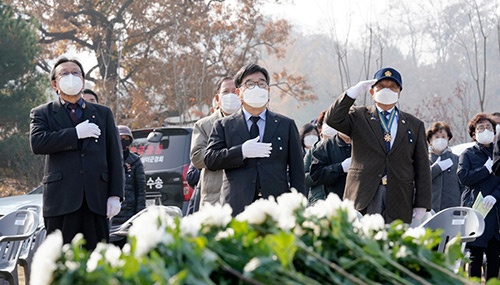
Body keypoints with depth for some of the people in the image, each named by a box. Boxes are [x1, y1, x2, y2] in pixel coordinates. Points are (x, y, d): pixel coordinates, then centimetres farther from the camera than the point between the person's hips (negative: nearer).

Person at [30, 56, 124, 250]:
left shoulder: (103, 114, 19)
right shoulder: (42, 114, 12)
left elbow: (114, 156, 13)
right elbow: (37, 143, -8)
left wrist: (115, 195, 2)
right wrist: (76, 133, -9)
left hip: (96, 198, 2)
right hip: (61, 197, -2)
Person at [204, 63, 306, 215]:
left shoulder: (286, 125, 16)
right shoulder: (223, 126, 14)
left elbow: (297, 170, 12)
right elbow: (210, 160, 2)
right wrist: (242, 152, -10)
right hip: (237, 207, -1)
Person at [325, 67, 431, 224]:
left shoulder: (414, 125, 14)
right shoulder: (359, 117, 12)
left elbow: (422, 168, 12)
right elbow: (333, 119, -8)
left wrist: (422, 205, 5)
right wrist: (355, 92, -9)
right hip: (362, 199, -1)